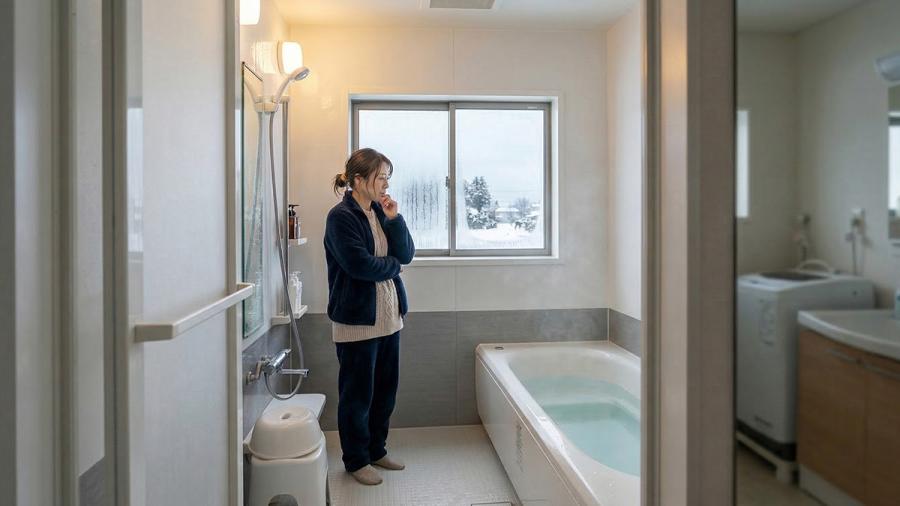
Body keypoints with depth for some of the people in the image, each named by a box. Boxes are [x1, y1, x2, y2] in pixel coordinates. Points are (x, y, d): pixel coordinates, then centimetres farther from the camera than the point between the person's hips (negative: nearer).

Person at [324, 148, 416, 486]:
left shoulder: (381, 211, 8)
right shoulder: (340, 217, -13)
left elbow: (407, 254, 4)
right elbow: (360, 265, -22)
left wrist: (394, 219, -8)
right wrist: (392, 264, -5)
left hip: (388, 315, 7)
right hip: (356, 318, -7)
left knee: (385, 389, 16)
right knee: (358, 393, 7)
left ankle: (376, 450, 35)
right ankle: (356, 460, 26)